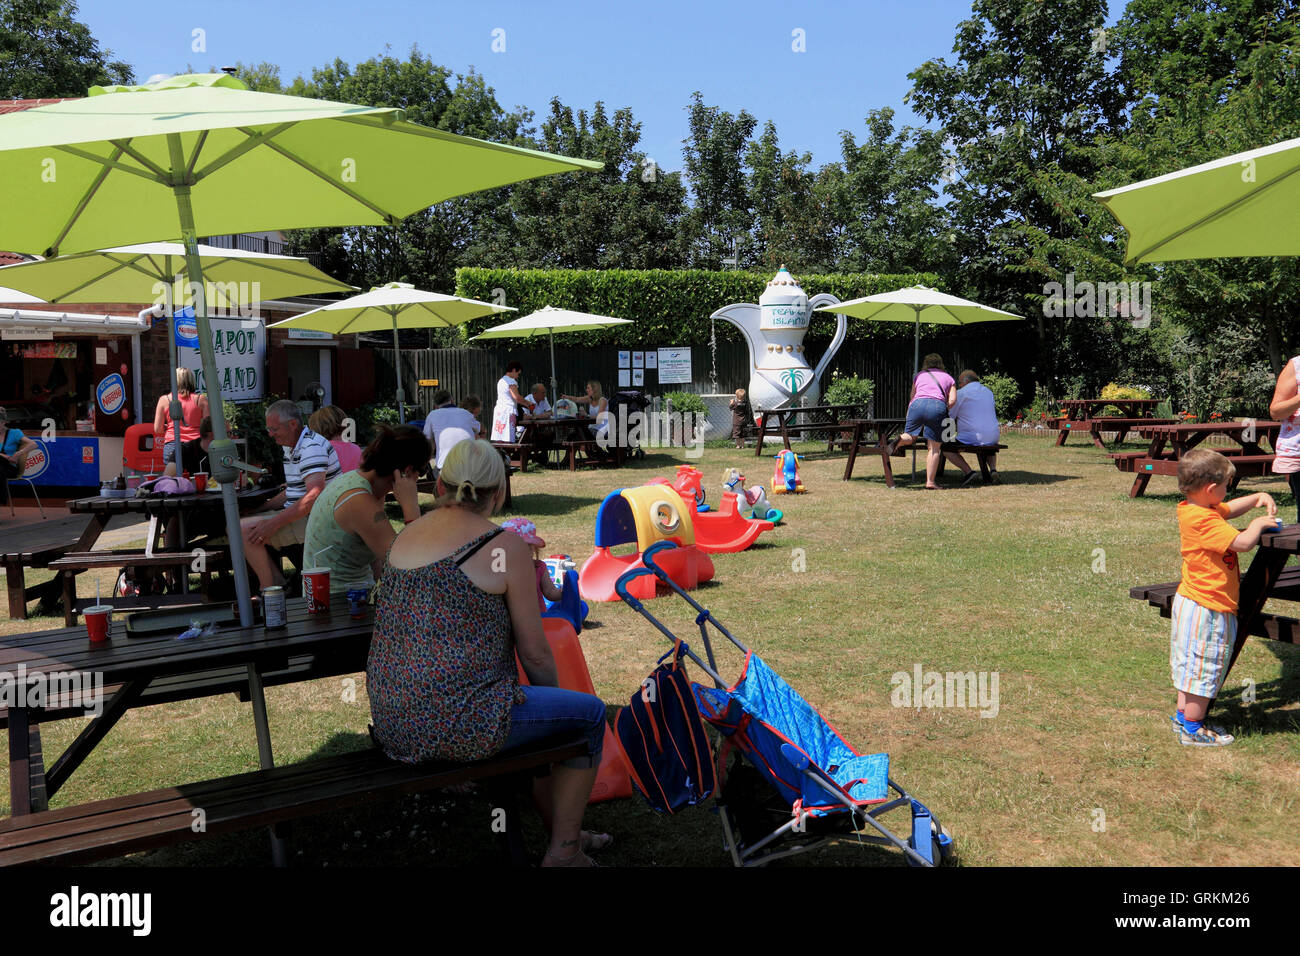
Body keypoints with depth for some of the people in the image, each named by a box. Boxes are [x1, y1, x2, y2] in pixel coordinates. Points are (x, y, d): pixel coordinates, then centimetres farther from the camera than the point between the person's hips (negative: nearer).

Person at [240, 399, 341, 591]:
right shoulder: (291, 447, 17)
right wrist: (262, 509, 15)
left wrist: (274, 523, -29)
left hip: (313, 520, -11)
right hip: (300, 516, 11)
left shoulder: (312, 447, -17)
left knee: (243, 529, -19)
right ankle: (277, 581, 3)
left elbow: (314, 496, -28)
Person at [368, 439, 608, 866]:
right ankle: (564, 852, 22)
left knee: (527, 703, 32)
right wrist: (552, 693, 13)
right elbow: (534, 652, -6)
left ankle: (562, 828, 43)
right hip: (457, 726, -8)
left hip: (392, 724, 8)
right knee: (589, 713, 15)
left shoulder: (407, 534, 8)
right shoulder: (505, 546, -11)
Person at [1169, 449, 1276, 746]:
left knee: (1191, 664, 20)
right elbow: (1243, 542, -27)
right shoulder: (1204, 521, -25)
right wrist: (1258, 523, -8)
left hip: (1190, 601, 10)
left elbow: (1229, 509, 23)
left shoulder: (1191, 510, 6)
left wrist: (1258, 497, 9)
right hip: (1208, 608, -10)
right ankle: (1193, 728, 10)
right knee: (1205, 666, 1)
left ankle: (1183, 715, 32)